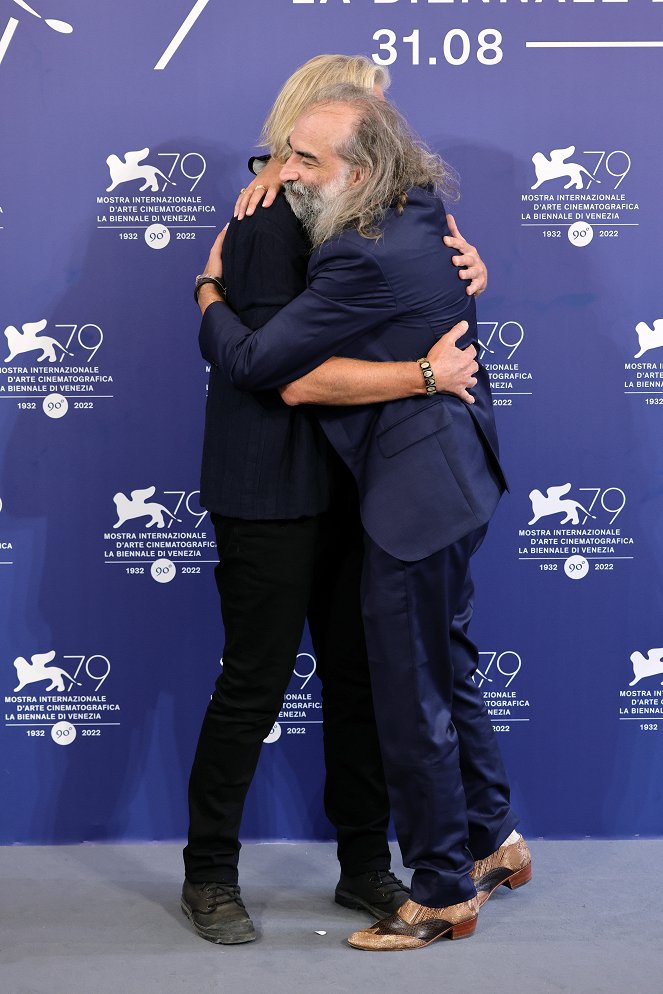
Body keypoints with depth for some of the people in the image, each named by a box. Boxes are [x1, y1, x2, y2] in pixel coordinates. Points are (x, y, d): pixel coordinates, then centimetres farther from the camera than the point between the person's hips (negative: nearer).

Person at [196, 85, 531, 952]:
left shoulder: (366, 259, -24)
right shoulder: (423, 216, 5)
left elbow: (249, 361, -21)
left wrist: (209, 287, 0)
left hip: (417, 493, -10)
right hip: (455, 472, 10)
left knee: (412, 701, 2)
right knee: (448, 668, 22)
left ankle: (444, 894, 17)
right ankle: (494, 839, 38)